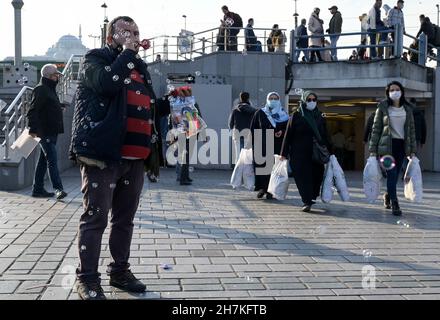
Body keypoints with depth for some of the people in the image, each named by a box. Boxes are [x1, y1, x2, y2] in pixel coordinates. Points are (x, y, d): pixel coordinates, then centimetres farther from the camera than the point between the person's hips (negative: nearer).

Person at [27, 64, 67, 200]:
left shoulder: (50, 89, 19)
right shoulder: (41, 89, -11)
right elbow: (33, 111, -18)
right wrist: (33, 128, -25)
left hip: (52, 132, 10)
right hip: (45, 132, -10)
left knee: (44, 161, 13)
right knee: (52, 160, -15)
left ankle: (38, 189, 19)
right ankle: (58, 189, -19)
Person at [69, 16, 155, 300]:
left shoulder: (141, 67, 21)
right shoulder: (97, 58, 2)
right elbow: (106, 82, -21)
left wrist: (153, 152, 19)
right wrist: (127, 52, -10)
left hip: (135, 158, 7)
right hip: (102, 155, -7)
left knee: (125, 219, 13)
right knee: (95, 218, -4)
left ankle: (120, 271, 25)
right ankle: (88, 279, 4)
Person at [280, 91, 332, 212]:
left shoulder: (320, 117, 11)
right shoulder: (296, 116, 1)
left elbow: (325, 136, 15)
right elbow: (288, 135, 0)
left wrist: (329, 152, 10)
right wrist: (284, 153, -4)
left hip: (317, 154, 3)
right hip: (300, 154, -3)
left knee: (317, 176, 2)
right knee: (303, 177, -7)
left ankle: (312, 197, 23)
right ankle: (307, 202, -4)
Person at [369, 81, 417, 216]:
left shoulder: (407, 109, 11)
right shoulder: (383, 107, 2)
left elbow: (412, 130, 12)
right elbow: (376, 129, 1)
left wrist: (413, 150, 6)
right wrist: (373, 150, -4)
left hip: (402, 145, 3)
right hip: (387, 145, -3)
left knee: (395, 175, 7)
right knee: (392, 174, -11)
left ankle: (388, 196, 30)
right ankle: (394, 204, -9)